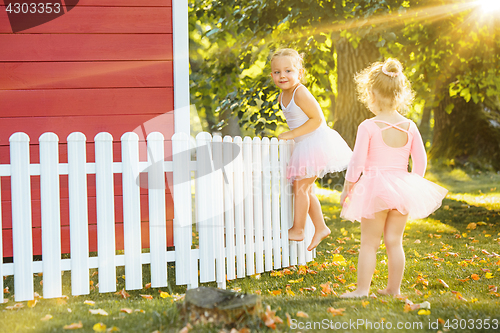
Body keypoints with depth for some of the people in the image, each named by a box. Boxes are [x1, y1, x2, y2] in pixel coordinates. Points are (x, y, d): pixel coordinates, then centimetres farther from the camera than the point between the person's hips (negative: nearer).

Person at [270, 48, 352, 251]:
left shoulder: (300, 93, -21)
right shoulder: (282, 97, 7)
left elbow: (317, 119, -23)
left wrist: (293, 134, -20)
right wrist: (292, 135, 10)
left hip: (316, 143, -10)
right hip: (305, 145, 10)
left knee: (300, 185, -5)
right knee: (305, 188, 14)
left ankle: (297, 230, 5)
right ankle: (320, 228, 24)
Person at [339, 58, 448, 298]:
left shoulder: (368, 127, -12)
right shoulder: (409, 127, 1)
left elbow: (357, 163, -12)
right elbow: (420, 161, 6)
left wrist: (346, 189, -1)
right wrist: (412, 186, 20)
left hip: (375, 186, -4)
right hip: (402, 186, 4)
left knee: (369, 243, 4)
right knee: (394, 242, 13)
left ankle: (362, 289, 7)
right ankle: (393, 289, 20)